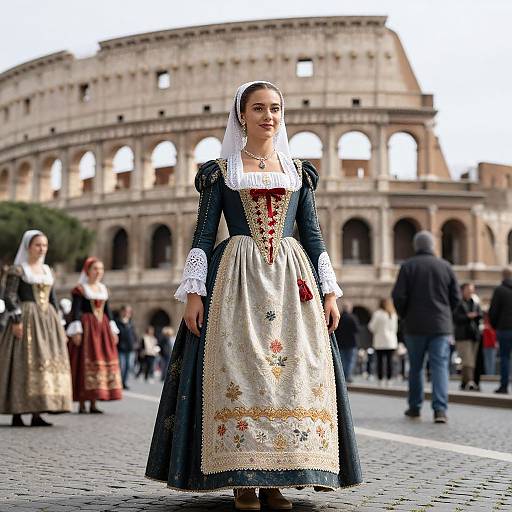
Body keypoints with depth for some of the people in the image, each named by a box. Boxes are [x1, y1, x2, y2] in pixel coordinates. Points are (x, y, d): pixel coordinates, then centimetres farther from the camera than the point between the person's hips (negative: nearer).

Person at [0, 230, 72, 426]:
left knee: (47, 362, 1)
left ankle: (37, 413, 3)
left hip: (48, 321, 7)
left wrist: (57, 324, 16)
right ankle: (17, 413, -5)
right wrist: (16, 320, -19)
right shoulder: (17, 269, -2)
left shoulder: (48, 270, 18)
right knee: (23, 363, -9)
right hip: (26, 320, -6)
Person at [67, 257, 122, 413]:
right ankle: (82, 403, -3)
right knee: (84, 362, -8)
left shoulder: (103, 289, 16)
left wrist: (113, 330, 14)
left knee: (103, 360, 3)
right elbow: (76, 311, -10)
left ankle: (93, 404, 8)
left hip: (102, 328, 7)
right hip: (86, 327, -7)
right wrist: (76, 330, -18)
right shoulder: (80, 289, -4)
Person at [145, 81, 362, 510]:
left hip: (291, 280, 2)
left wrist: (329, 292, 5)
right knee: (238, 369, -9)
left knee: (292, 370, -5)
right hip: (236, 278, -2)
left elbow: (313, 234, 13)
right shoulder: (220, 171, 9)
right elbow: (203, 235, 4)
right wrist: (194, 292, -7)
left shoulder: (299, 171, 16)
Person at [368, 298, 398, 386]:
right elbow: (395, 328, 16)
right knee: (389, 360, 3)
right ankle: (388, 379, 2)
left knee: (380, 360, -1)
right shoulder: (393, 315, 8)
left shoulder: (377, 314, -6)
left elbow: (372, 327, -2)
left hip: (380, 342, -3)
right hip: (391, 342, 3)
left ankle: (380, 379, -1)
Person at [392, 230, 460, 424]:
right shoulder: (445, 266, 3)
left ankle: (414, 407, 20)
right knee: (440, 366, -3)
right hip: (441, 326, 0)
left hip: (415, 326, 0)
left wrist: (404, 315, 9)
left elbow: (398, 296, -8)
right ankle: (440, 409, -15)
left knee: (415, 367, 12)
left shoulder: (408, 266, -3)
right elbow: (456, 297, 4)